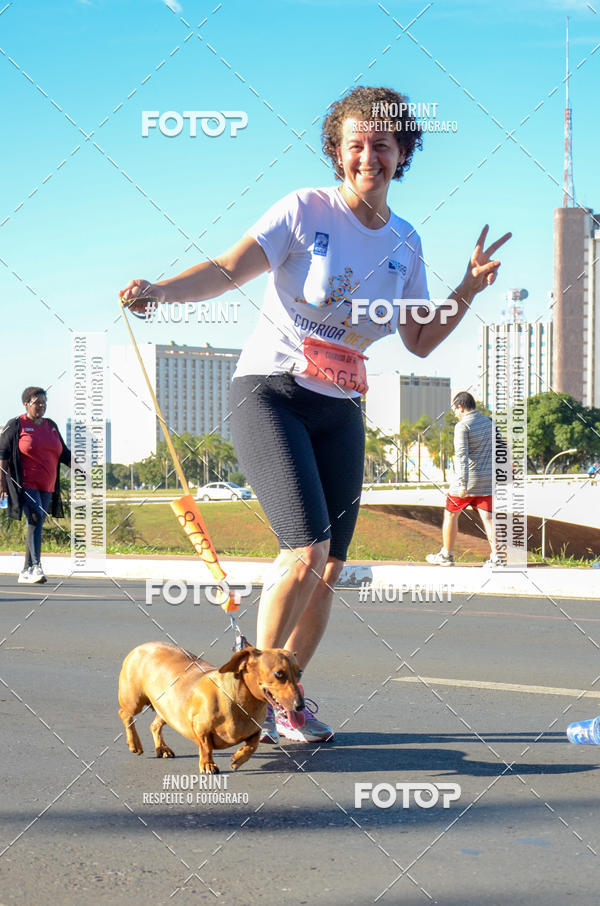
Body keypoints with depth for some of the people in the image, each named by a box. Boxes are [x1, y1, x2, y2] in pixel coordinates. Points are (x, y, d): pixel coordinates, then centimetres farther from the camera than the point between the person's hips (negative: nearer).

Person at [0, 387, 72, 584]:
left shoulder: (51, 426, 16)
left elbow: (64, 454, 21)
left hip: (46, 486, 6)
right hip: (25, 484, -6)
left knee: (37, 525, 5)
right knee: (35, 520, -19)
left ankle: (26, 571, 12)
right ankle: (36, 567, -23)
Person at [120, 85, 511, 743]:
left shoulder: (405, 243, 10)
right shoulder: (306, 210, -6)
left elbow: (419, 341, 17)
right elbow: (227, 270, -14)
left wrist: (469, 289, 4)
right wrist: (159, 290, -31)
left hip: (339, 412, 6)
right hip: (270, 392, -5)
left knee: (328, 571, 2)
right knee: (306, 551, -20)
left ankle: (285, 697, 19)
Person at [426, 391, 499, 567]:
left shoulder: (463, 426, -13)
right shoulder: (489, 422, 9)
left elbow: (462, 455, -22)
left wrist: (462, 484, -27)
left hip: (469, 478, -6)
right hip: (487, 480, 6)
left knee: (451, 514, 11)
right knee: (487, 517, 1)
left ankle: (446, 554, 18)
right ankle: (496, 556, -11)